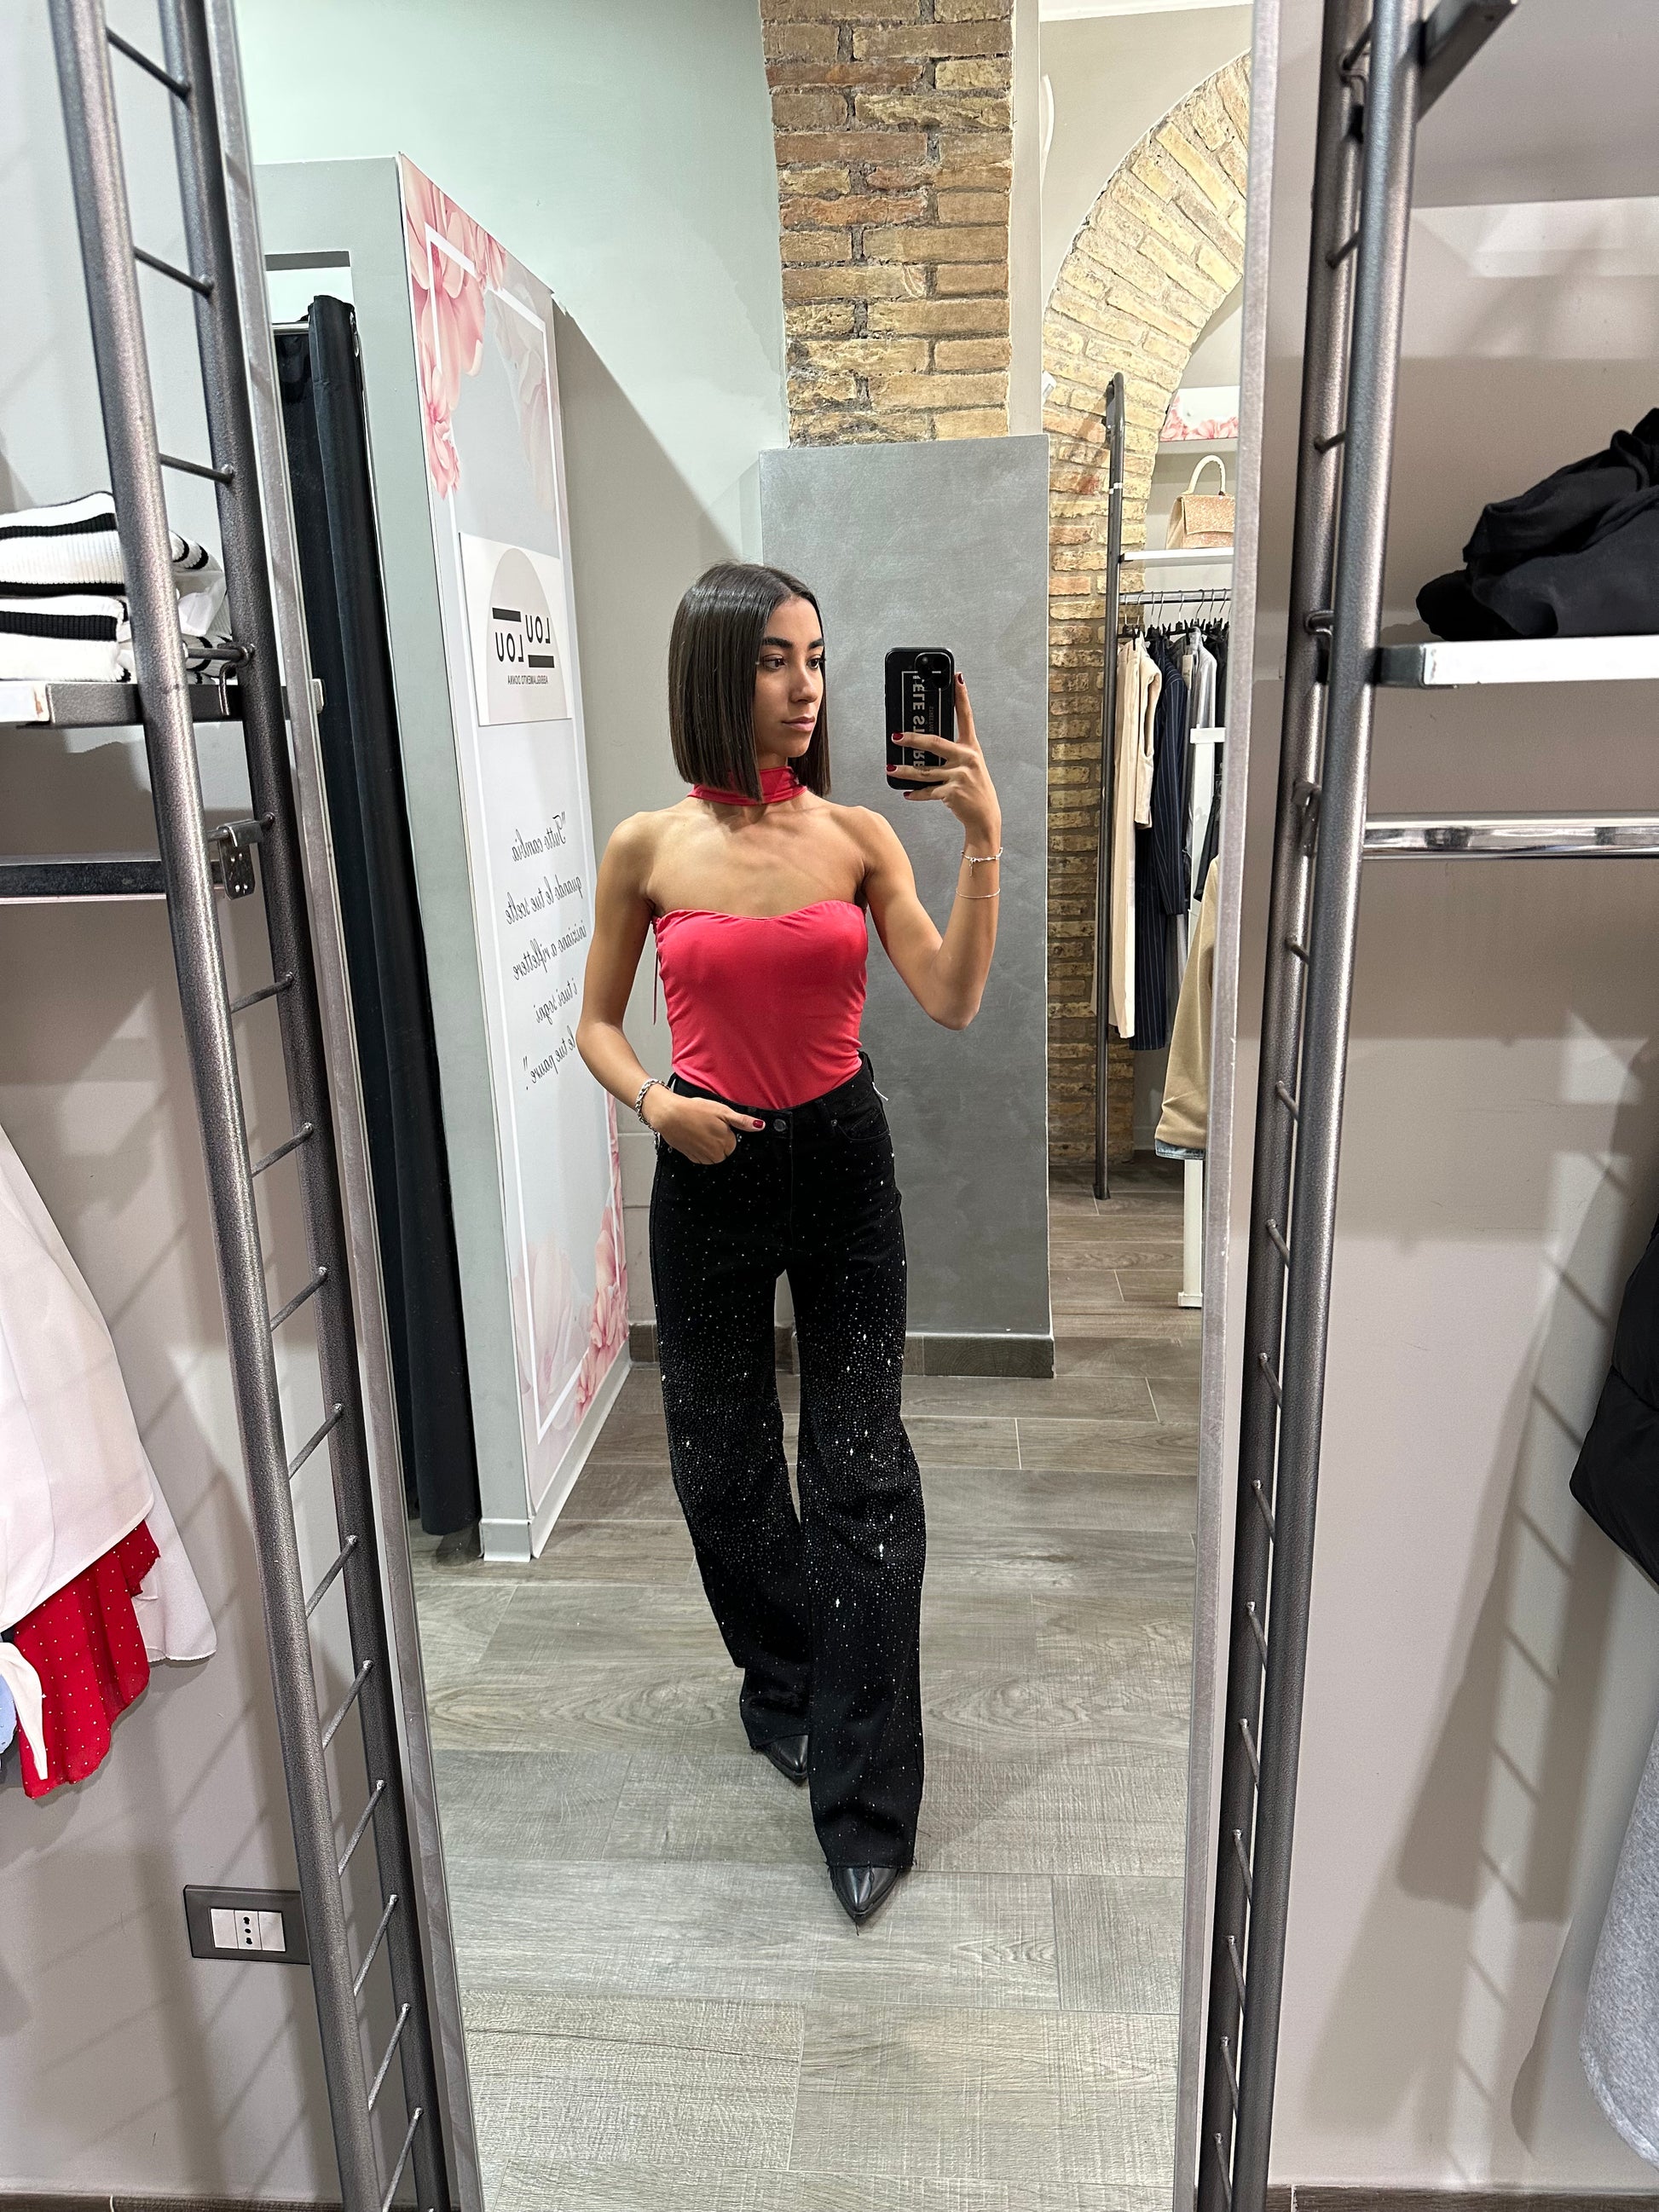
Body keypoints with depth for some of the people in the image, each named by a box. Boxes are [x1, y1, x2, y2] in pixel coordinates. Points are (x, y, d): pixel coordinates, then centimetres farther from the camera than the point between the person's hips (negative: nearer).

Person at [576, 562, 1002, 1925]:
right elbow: (597, 1022, 6)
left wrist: (984, 842, -21)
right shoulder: (646, 851, -4)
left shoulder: (860, 836, -3)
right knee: (722, 1463, 14)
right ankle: (781, 1676, 43)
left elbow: (953, 1002, -12)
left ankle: (866, 1799, 16)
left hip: (843, 1163, 0)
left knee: (860, 1472, 1)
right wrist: (653, 1101, -13)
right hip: (707, 1174, 1)